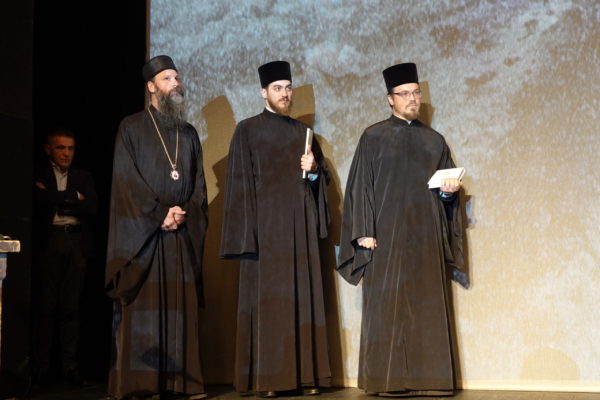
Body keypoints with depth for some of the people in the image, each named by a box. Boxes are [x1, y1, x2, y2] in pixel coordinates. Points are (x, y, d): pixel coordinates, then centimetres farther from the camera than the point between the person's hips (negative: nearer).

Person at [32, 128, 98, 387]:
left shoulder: (83, 177, 16)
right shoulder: (38, 175, 7)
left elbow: (92, 207, 1)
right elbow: (41, 199, -12)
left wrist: (57, 201, -4)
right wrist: (74, 197, -5)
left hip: (76, 243, 2)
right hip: (48, 242, -2)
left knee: (71, 306, 1)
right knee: (45, 305, -2)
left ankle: (69, 364, 2)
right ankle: (42, 366, 3)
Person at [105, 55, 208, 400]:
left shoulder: (189, 133, 18)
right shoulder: (132, 128, 4)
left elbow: (199, 186, 12)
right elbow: (127, 181, -5)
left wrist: (183, 214, -6)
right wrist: (160, 214, -12)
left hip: (183, 234, 4)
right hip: (141, 232, -4)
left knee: (181, 307, 1)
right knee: (143, 307, -6)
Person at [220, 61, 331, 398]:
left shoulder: (303, 132, 16)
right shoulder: (247, 130, 3)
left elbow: (322, 178, 17)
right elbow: (240, 184, -4)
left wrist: (314, 170, -7)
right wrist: (247, 234, -12)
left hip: (300, 227, 4)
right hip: (266, 227, -4)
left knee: (303, 298, 1)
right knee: (265, 300, -5)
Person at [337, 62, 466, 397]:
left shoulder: (434, 140, 15)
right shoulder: (374, 137, 4)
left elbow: (449, 185, 18)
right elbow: (360, 186, -1)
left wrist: (449, 190, -6)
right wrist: (364, 231, -10)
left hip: (426, 236, 4)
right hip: (387, 235, -3)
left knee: (428, 309, 1)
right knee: (388, 307, -5)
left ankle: (428, 378, 5)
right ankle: (390, 380, -1)